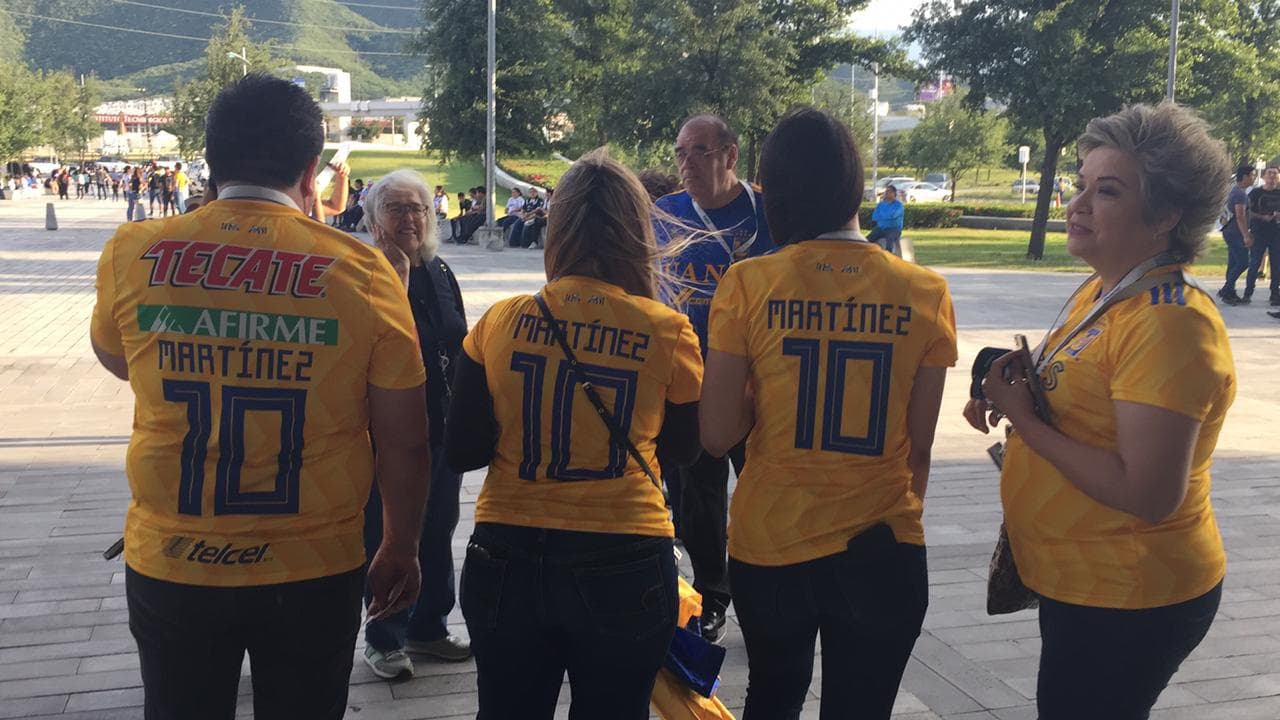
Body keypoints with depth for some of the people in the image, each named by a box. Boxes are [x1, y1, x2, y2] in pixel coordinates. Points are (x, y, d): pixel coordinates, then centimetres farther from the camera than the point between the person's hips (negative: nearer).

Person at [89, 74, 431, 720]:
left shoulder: (131, 254, -8)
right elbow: (406, 444, -7)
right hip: (313, 572, -1)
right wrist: (400, 550, 9)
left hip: (170, 570, 1)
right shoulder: (361, 271, -12)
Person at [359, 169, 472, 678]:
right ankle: (385, 640, 19)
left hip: (442, 427, 7)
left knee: (438, 530, 15)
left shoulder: (440, 273, 8)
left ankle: (428, 627, 31)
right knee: (386, 535, 4)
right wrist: (397, 277, -24)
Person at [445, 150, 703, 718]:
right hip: (623, 568, -1)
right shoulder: (668, 332, -10)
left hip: (507, 563, 2)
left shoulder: (499, 322, -7)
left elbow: (461, 451, -3)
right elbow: (683, 448, 4)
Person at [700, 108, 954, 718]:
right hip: (881, 550, 0)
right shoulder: (925, 293, -7)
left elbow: (717, 435, -10)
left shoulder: (749, 285, -11)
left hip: (770, 544, 0)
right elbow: (920, 446, 0)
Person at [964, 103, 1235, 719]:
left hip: (1128, 600, -9)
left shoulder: (1170, 322, -25)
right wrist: (1017, 388, -3)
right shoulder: (1098, 292, 5)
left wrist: (1022, 419, -22)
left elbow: (1149, 494, -29)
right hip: (1080, 579, 9)